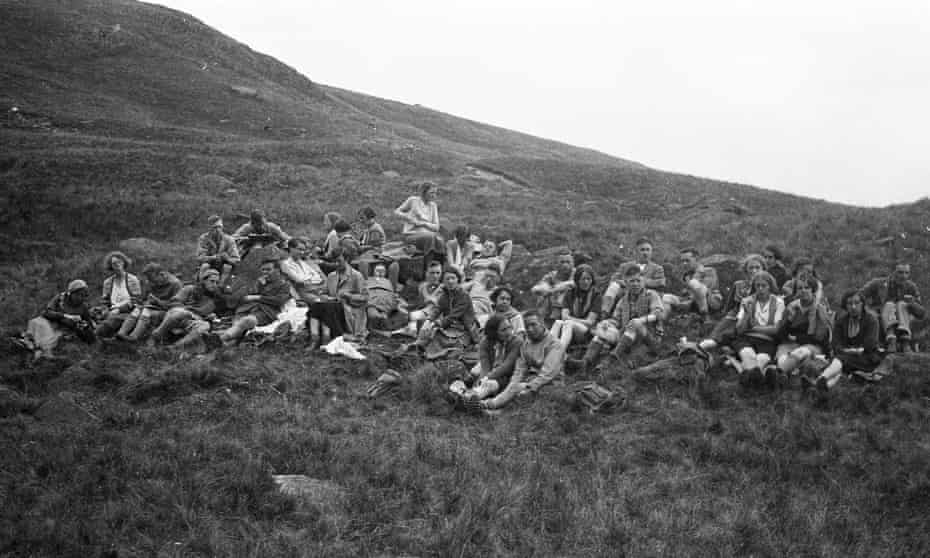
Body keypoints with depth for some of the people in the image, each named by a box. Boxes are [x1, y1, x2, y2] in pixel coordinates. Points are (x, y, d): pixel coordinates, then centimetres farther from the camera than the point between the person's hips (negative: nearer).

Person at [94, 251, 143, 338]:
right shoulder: (107, 282, 15)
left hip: (128, 313, -3)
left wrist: (119, 309, -10)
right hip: (113, 313, 3)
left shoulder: (133, 279, 3)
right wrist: (107, 312, -4)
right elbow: (104, 301, 17)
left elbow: (136, 301, -2)